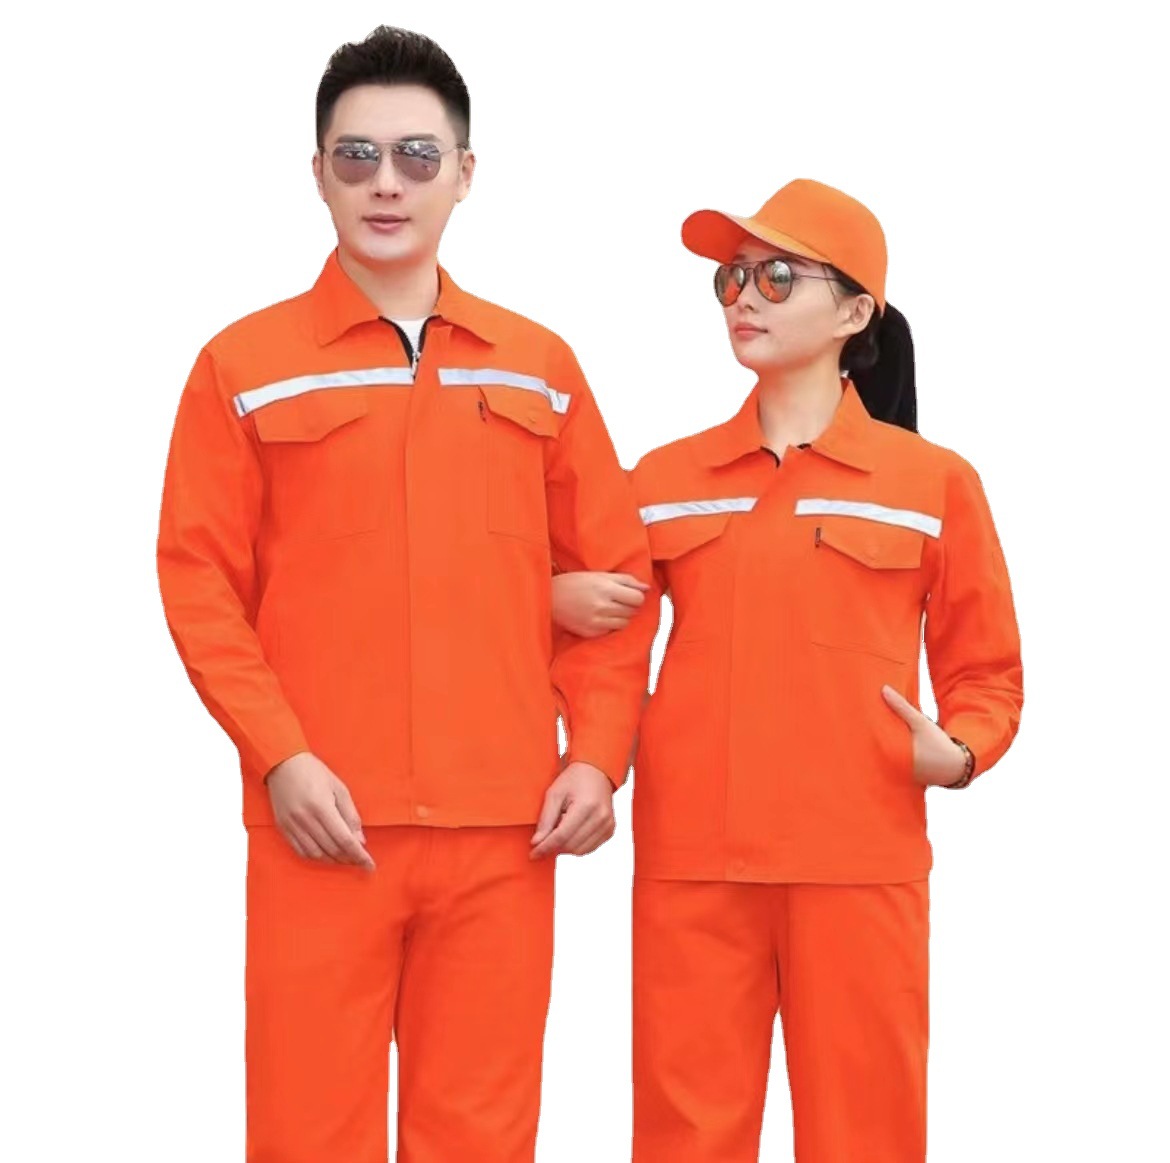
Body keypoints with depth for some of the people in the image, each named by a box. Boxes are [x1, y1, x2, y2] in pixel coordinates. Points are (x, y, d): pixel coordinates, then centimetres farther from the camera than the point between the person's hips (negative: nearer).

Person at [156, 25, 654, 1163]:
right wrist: (279, 755, -11)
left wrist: (597, 753, 1)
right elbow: (199, 581, 0)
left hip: (504, 825, 2)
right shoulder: (243, 365, 4)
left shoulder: (539, 366, 12)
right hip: (322, 822, -2)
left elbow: (614, 571, 12)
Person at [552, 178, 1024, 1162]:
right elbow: (599, 620, 20)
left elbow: (986, 670, 8)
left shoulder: (932, 481, 4)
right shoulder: (666, 479, 11)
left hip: (860, 861, -2)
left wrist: (958, 752, -11)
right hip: (689, 859, 2)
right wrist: (556, 602, -1)